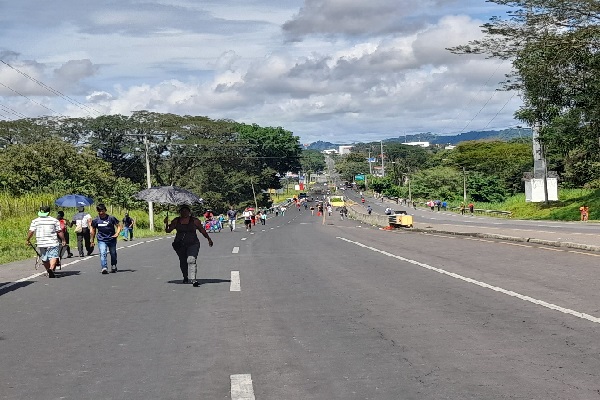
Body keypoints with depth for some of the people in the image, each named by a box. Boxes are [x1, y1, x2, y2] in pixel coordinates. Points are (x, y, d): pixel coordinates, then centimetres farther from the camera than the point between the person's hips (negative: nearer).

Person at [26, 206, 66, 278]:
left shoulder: (35, 221, 4)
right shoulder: (54, 220, 1)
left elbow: (31, 232, 1)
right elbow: (59, 232, 2)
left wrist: (27, 240, 14)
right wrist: (63, 240, 11)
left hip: (41, 243, 2)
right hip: (52, 243, -2)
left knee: (44, 259, 15)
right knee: (53, 256, -9)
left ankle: (49, 271, 26)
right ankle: (51, 268, -34)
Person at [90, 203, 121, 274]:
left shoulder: (111, 218, -6)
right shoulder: (96, 220, -1)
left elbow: (118, 226, -1)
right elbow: (93, 230, 10)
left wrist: (117, 233, -19)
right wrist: (92, 240, 10)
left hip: (111, 239, 0)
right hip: (101, 240, 0)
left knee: (113, 254, 14)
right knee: (103, 254, -19)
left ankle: (113, 267, 36)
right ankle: (104, 268, -26)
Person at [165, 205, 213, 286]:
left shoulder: (195, 220, 0)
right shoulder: (176, 221, 4)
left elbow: (202, 230, 8)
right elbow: (168, 230, 6)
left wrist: (209, 239, 10)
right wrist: (166, 224, -12)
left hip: (192, 244, -3)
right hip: (180, 245, 3)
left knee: (191, 260, -20)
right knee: (183, 262, 14)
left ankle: (194, 280, -27)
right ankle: (185, 277, 39)